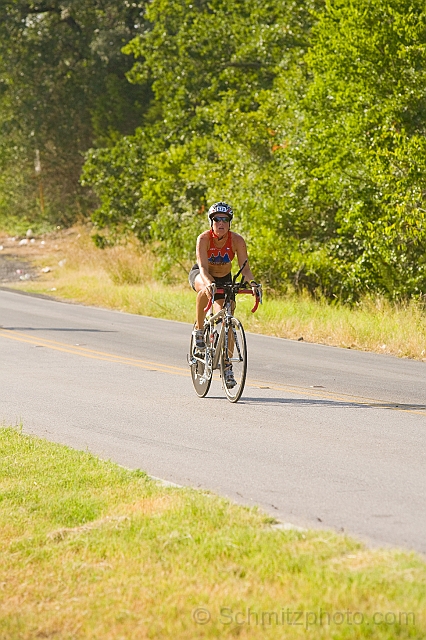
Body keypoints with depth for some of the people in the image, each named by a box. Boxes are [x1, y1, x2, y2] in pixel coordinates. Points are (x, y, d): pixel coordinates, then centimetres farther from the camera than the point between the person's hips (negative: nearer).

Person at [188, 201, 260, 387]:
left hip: (224, 278, 2)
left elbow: (245, 267, -26)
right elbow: (203, 267, -37)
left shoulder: (237, 240, -22)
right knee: (205, 290, -39)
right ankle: (199, 329, -16)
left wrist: (252, 283, -46)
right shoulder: (204, 238, -28)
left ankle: (227, 367, 2)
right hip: (200, 274, -2)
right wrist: (209, 283, -57)